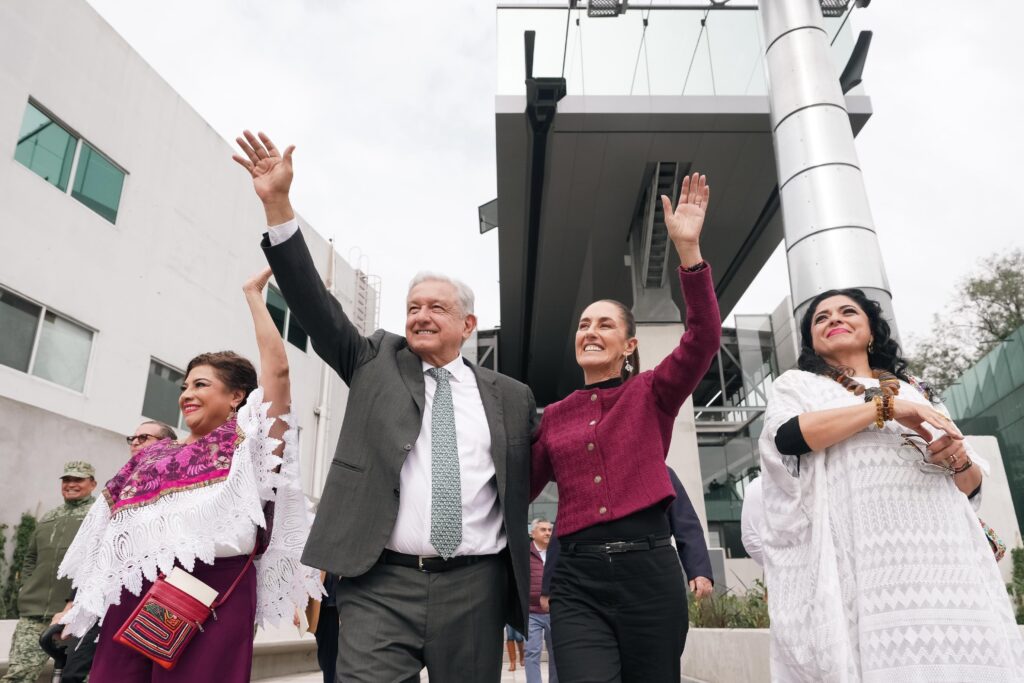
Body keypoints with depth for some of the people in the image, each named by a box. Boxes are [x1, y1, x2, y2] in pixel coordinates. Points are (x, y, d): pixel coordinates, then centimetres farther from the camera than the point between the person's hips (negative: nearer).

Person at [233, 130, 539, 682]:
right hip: (381, 584, -1)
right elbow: (315, 305, -1)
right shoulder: (377, 361, 8)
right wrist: (278, 204, -9)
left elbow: (528, 482, 17)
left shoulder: (512, 397, 9)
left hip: (475, 588, 2)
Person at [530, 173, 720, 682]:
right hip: (577, 576, 1)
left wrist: (688, 248, -19)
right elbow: (520, 487, 17)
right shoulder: (554, 416, 14)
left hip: (648, 567, -1)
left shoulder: (651, 393, 6)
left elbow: (703, 338, -11)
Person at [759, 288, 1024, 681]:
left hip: (942, 556, 4)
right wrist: (885, 407, -9)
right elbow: (786, 436, -9)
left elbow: (970, 486, 25)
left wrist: (959, 459, 2)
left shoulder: (915, 391, 26)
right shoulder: (797, 385, 15)